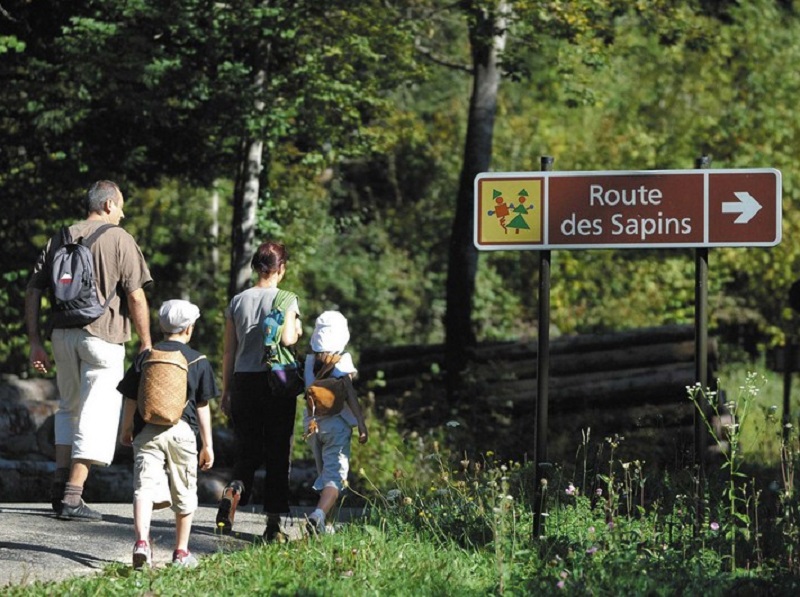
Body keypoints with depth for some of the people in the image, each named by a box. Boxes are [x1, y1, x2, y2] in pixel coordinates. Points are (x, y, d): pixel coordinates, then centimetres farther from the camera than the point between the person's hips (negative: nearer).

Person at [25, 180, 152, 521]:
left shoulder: (59, 239, 11)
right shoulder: (119, 240, -4)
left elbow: (33, 293, 8)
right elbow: (136, 297, -9)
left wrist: (35, 342, 12)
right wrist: (146, 345, -3)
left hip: (62, 335, 5)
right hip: (102, 336, -5)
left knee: (69, 407, 22)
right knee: (96, 415, -1)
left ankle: (60, 484, 16)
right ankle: (72, 497, -7)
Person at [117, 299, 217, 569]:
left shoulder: (146, 357, 7)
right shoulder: (198, 361, 4)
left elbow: (131, 400, 10)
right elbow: (203, 407, 5)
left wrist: (126, 430, 26)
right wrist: (208, 445, 10)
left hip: (147, 432, 0)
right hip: (182, 431, 0)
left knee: (145, 487, -8)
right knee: (184, 494, 12)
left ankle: (141, 540, -29)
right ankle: (181, 551, 19)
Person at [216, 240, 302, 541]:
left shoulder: (237, 301, 6)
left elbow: (228, 350, 7)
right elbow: (286, 339, -19)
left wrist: (226, 391, 13)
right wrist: (297, 330, 5)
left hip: (243, 381, 3)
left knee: (246, 451, 11)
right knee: (278, 452, 5)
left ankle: (234, 491, -18)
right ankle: (273, 522, 5)